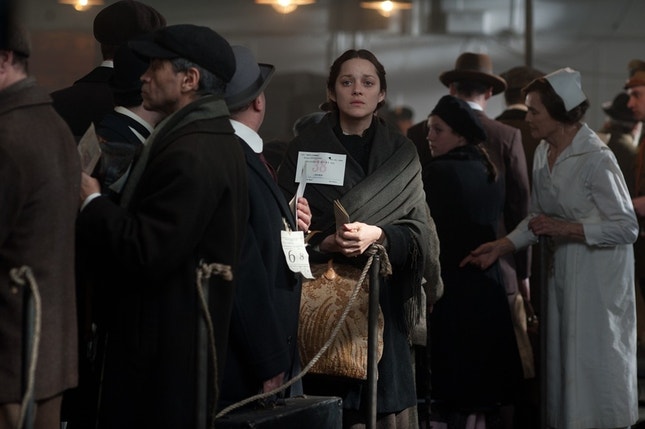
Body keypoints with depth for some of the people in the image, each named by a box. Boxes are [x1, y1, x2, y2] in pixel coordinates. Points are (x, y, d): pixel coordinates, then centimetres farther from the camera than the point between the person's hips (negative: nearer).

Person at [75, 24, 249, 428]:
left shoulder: (192, 154, -20)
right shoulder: (215, 139, 13)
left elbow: (146, 254, -23)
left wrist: (92, 202, -11)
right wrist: (100, 204, 6)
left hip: (171, 346, -10)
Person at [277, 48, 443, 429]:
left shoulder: (401, 153, 9)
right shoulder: (305, 149, 5)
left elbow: (417, 230, 1)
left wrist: (379, 235, -18)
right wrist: (324, 244, -18)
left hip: (383, 298, 1)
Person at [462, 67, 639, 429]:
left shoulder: (596, 158, -19)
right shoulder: (544, 154, 5)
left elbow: (627, 227, -17)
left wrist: (566, 228, -20)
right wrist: (501, 247, 1)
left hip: (599, 273, -8)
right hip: (562, 270, 8)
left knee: (595, 361, 0)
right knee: (563, 358, 12)